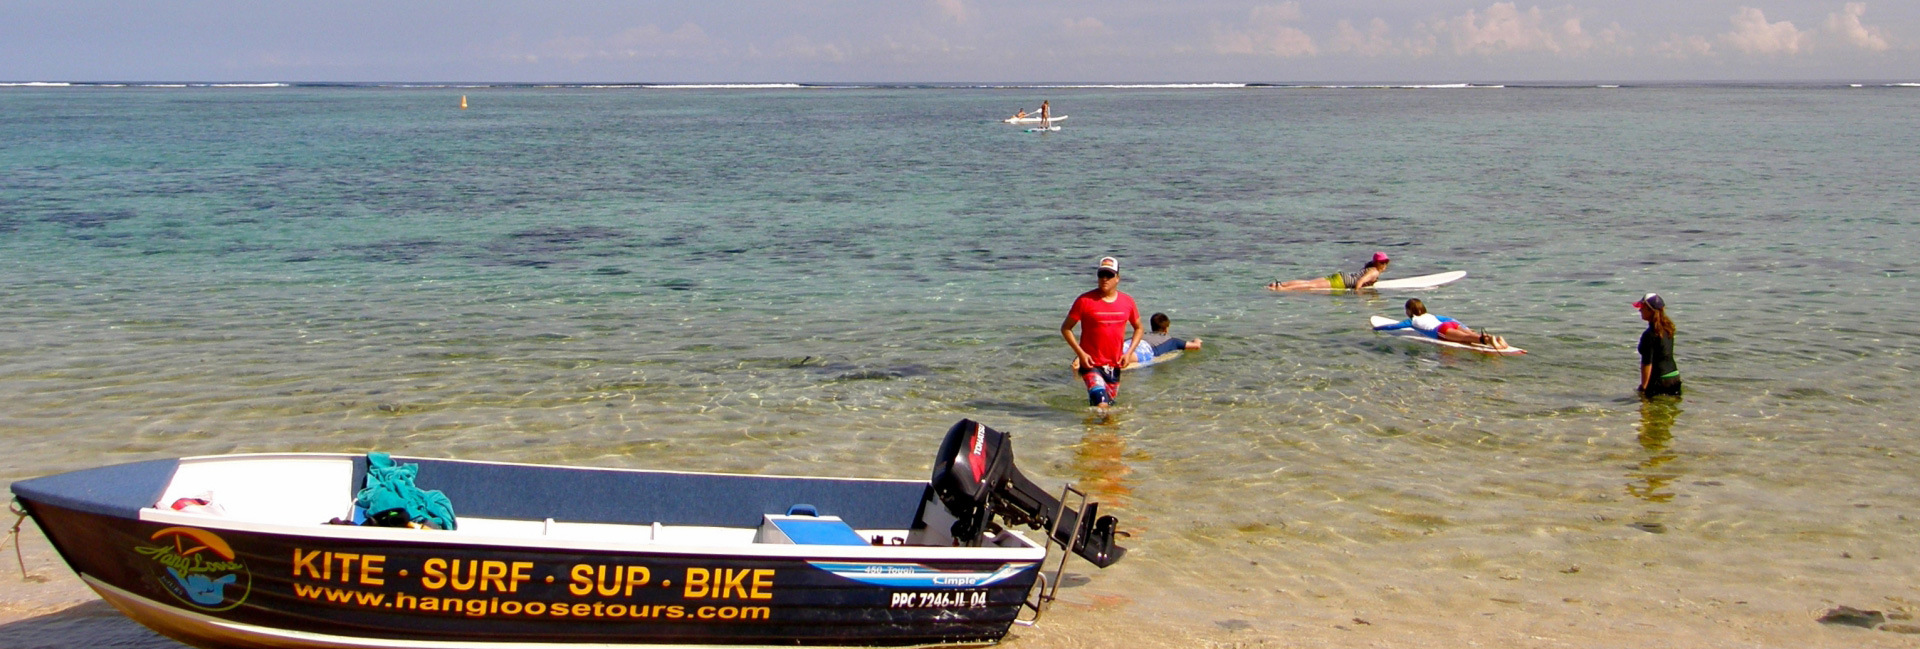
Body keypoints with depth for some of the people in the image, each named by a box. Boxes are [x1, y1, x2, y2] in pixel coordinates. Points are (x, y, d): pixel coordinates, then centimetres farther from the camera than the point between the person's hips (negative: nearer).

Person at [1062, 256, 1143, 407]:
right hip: (1091, 364, -5)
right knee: (1101, 405, -21)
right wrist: (1080, 353, -14)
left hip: (1114, 365, 5)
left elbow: (1138, 328, 16)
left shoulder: (1127, 301, 3)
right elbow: (1065, 328, -3)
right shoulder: (1085, 301, -8)